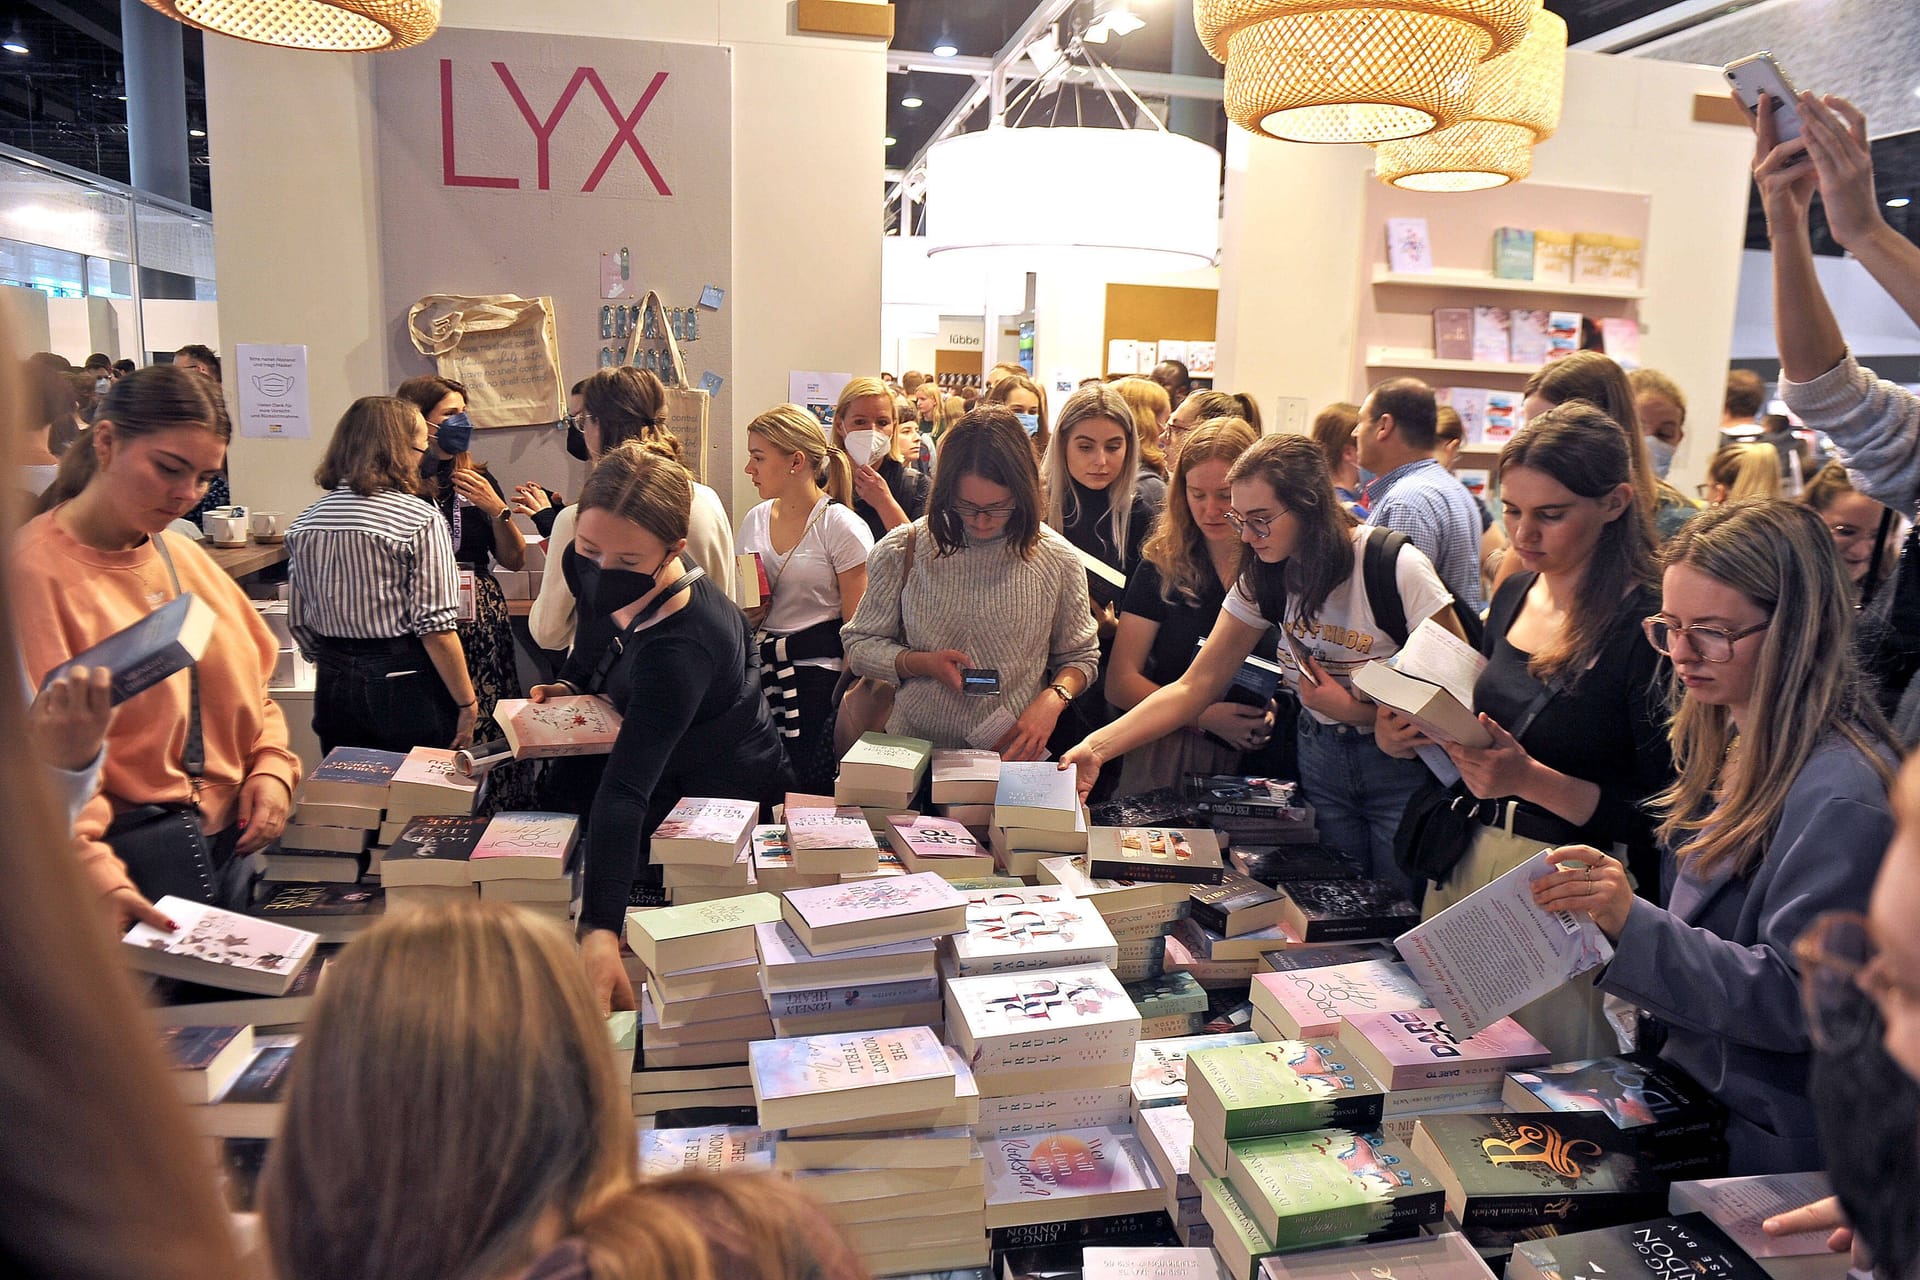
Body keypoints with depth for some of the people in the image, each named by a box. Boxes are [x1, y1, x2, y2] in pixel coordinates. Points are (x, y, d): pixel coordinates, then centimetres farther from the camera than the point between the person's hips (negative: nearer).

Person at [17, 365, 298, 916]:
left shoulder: (183, 555, 9)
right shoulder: (34, 570, -15)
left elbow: (249, 683, 17)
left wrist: (273, 768, 0)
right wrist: (95, 874, -33)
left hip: (233, 844, 7)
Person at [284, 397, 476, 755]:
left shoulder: (304, 523, 4)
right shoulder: (421, 520, -13)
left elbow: (298, 621, 9)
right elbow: (436, 627, -17)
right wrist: (468, 704, -10)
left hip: (334, 689, 6)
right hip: (407, 689, -6)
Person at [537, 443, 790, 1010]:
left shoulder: (680, 645, -38)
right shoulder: (590, 566, -15)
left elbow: (625, 791, -47)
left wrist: (601, 928, -55)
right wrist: (567, 686, -9)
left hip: (732, 799, -7)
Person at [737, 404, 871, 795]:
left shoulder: (841, 527, -7)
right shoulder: (755, 520, 11)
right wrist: (742, 615, 0)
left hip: (816, 678, -5)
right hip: (758, 672, 5)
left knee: (809, 796, -4)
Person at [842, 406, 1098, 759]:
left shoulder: (1059, 560, 2)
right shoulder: (901, 551, 0)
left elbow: (1080, 656, 13)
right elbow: (859, 644, 8)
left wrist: (1054, 699, -8)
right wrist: (922, 663, -10)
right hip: (914, 747, -2)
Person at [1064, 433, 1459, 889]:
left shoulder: (1396, 568, -20)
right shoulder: (1265, 579, -4)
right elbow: (1193, 687, -6)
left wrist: (1352, 710, -23)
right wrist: (1097, 747, -18)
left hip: (1403, 767, -4)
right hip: (1320, 760, 4)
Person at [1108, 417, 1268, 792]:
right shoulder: (1162, 565, 4)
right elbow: (1120, 683, 1)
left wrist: (1276, 709, -14)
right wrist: (1206, 717, -11)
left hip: (1256, 758, 0)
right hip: (1165, 759, 0)